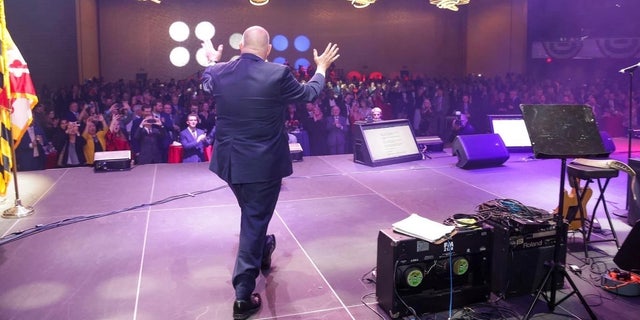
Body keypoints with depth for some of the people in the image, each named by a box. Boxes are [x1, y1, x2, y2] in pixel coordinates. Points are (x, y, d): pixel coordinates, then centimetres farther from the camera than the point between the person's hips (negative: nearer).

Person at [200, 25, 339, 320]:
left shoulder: (219, 73, -3)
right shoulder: (278, 74, -15)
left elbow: (207, 83, 23)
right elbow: (310, 93, 3)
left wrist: (212, 60, 42)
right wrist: (321, 68, 21)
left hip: (230, 161, 5)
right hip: (264, 163, -5)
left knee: (251, 215, 28)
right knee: (255, 221, 4)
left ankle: (262, 252, 54)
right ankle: (243, 296, 9)